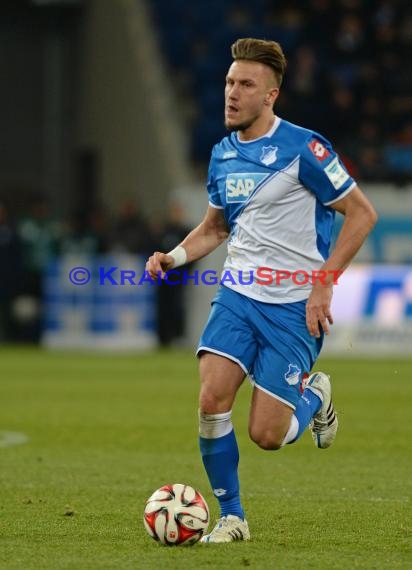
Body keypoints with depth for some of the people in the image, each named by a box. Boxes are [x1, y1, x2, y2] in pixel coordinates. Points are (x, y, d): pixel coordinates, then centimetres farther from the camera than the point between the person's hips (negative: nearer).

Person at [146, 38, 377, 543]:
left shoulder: (303, 148, -13)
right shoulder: (222, 154, 7)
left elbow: (361, 213, -9)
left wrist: (323, 283, -14)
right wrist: (174, 257, 3)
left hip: (294, 306, -5)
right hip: (237, 294, 5)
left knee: (266, 435, -8)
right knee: (212, 398, -16)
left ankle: (314, 395, 27)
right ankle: (230, 517, 1)